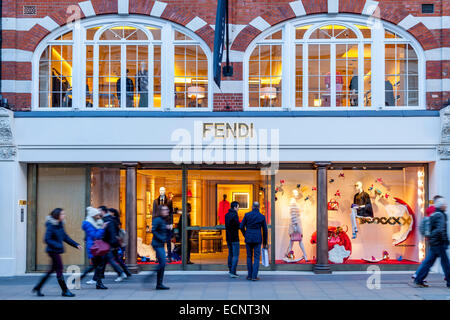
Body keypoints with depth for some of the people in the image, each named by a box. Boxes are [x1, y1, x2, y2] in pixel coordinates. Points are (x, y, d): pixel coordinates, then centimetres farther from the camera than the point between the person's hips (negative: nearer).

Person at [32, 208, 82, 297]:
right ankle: (65, 291, 6)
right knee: (59, 269, -3)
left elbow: (65, 237, 15)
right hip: (53, 251, -9)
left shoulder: (60, 225, 8)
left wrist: (76, 245, 11)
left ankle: (38, 287, 26)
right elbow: (47, 239, -20)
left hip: (57, 251, 9)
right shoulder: (51, 226, -17)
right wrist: (58, 245, -28)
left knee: (53, 269, 16)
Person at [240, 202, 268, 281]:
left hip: (248, 239, 1)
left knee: (249, 257, 13)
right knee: (256, 258, 4)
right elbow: (265, 230, 3)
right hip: (257, 239, -1)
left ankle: (250, 275, 14)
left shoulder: (247, 215, -2)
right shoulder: (262, 217, -1)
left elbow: (241, 227, -2)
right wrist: (265, 243, 12)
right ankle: (254, 276, -3)